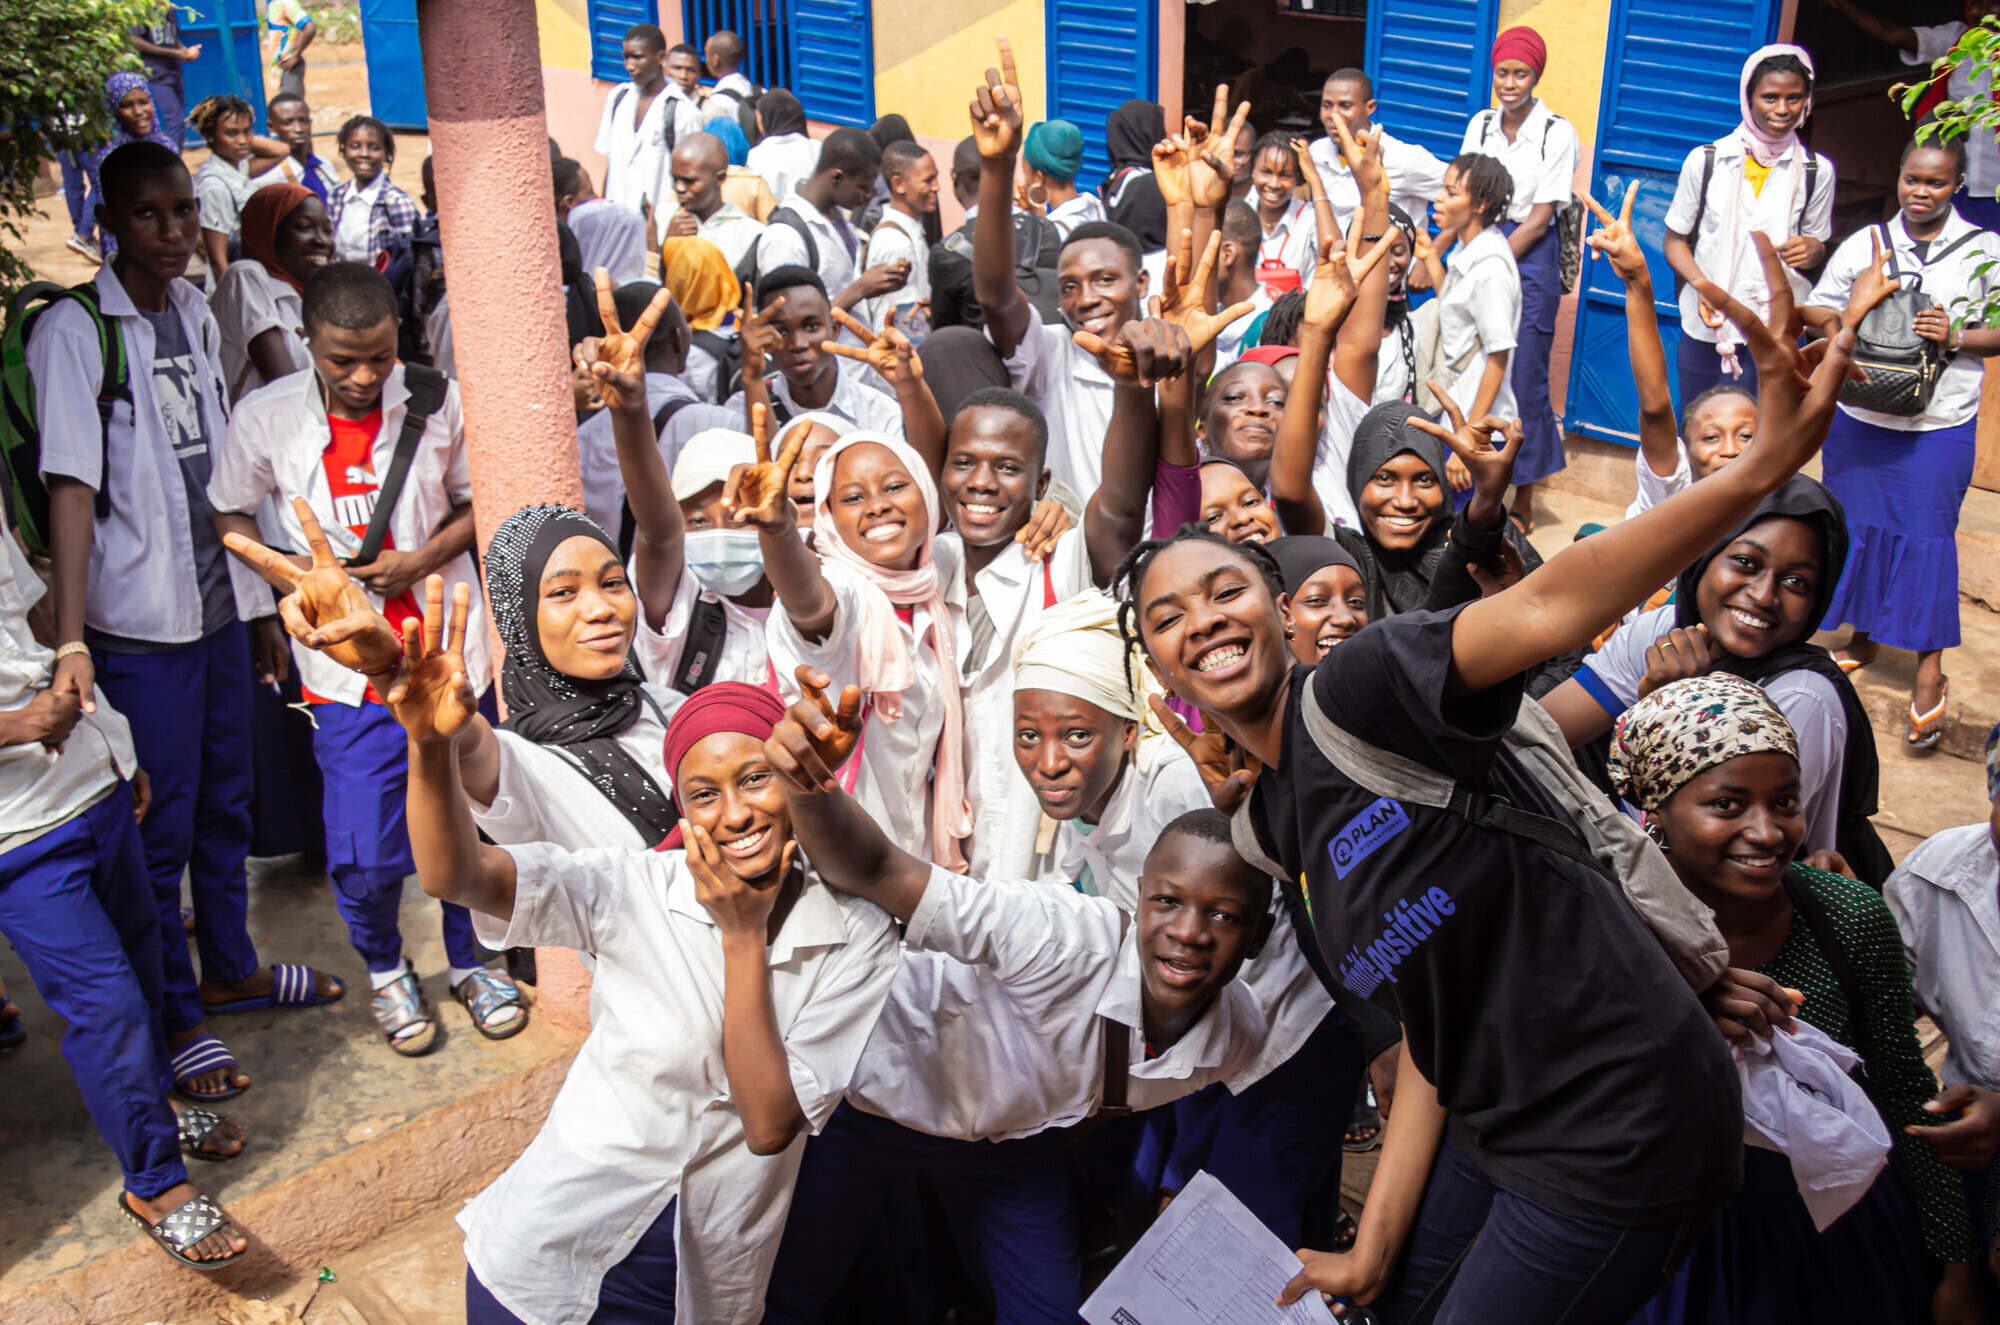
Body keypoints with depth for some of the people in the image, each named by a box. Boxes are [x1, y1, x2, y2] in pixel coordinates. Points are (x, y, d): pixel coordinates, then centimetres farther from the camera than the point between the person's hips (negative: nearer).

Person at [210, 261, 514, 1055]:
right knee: (364, 855, -1)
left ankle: (470, 962, 34)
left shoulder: (437, 402, -5)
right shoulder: (265, 418, -4)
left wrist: (422, 559, -10)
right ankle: (385, 971, 30)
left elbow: (480, 504, 6)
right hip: (350, 668, 0)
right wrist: (294, 577, -6)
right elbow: (230, 518, 10)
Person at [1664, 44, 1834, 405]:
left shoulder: (1817, 171, 5)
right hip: (1705, 329, 0)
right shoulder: (1706, 160, 1)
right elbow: (1676, 240, 6)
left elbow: (1818, 247, 15)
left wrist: (1812, 250, -12)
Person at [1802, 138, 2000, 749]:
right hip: (1858, 418, 3)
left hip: (1939, 428, -2)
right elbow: (1817, 312, 9)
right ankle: (1863, 637, 31)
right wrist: (1851, 321, -13)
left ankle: (1930, 673, 6)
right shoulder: (1863, 246, 5)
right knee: (1856, 526, 11)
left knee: (1928, 537, -2)